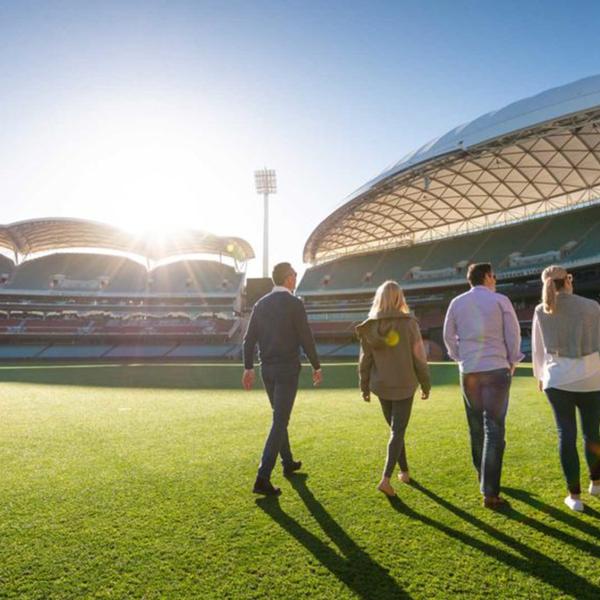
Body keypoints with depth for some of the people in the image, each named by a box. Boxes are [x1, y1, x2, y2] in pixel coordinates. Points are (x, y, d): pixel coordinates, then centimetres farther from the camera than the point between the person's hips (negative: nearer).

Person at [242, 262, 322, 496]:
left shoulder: (261, 304, 6)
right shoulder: (294, 303, -11)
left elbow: (249, 338, 5)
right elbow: (306, 338, -12)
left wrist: (248, 368, 10)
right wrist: (316, 366, -1)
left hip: (267, 368, 6)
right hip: (288, 369, -6)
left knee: (280, 416, 22)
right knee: (279, 422, -4)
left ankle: (288, 463, 36)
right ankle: (263, 478, -9)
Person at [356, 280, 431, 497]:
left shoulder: (370, 327, -4)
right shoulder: (408, 323, -13)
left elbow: (365, 359, 1)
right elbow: (419, 357, -9)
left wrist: (364, 387, 11)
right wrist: (426, 384, 3)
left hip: (381, 386, 3)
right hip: (404, 385, -3)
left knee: (395, 429, 20)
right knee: (397, 432, 3)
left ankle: (404, 472, 32)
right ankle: (386, 478, -8)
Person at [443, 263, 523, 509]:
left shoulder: (457, 303, 5)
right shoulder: (500, 301, -3)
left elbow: (449, 336, 7)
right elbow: (513, 335, -1)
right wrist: (512, 362, 13)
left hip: (468, 372, 3)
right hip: (496, 369, -3)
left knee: (476, 428, 16)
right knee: (494, 430, -2)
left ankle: (484, 480, 30)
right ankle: (490, 493, -3)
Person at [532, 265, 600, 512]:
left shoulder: (541, 311, 1)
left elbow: (537, 348, 9)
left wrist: (540, 376, 22)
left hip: (557, 380, 0)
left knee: (566, 434, 6)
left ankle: (574, 495, 10)